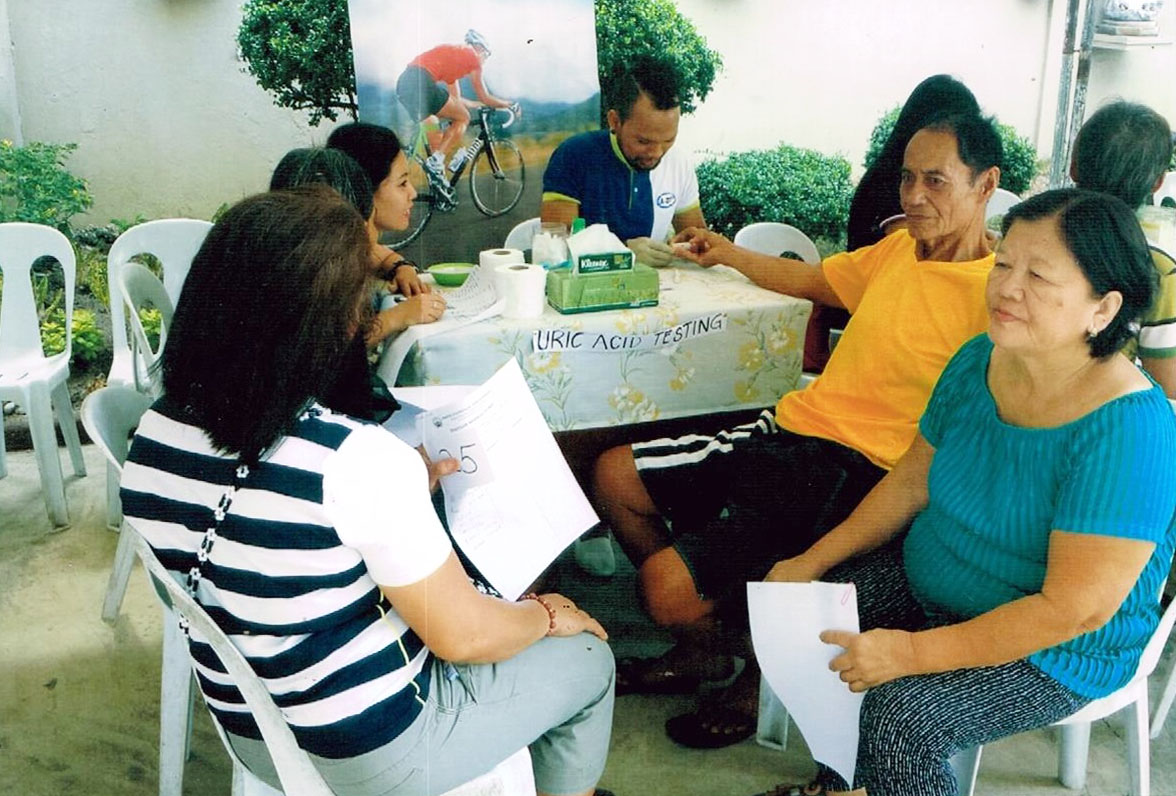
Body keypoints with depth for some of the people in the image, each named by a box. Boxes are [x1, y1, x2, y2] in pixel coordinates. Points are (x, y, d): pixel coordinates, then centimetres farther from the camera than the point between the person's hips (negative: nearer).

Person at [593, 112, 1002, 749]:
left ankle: (759, 672, 17)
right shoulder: (901, 248, 12)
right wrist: (728, 255, 34)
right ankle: (699, 650, 22)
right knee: (615, 475, 7)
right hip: (789, 427, 9)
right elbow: (813, 280, 30)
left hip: (854, 474, -9)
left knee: (664, 582, -19)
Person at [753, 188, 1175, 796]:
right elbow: (912, 480, 6)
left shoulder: (1125, 429, -28)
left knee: (901, 712, -28)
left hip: (1057, 649, -7)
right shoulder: (979, 360, -5)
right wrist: (813, 561, -3)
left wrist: (914, 653, -28)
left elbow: (1075, 609, -28)